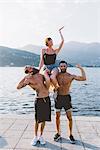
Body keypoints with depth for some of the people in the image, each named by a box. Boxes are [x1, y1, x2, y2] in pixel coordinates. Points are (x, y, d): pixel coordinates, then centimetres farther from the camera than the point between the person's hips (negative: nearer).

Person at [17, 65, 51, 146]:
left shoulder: (41, 75, 9)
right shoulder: (28, 79, -4)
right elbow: (18, 87, -15)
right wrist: (26, 78, -19)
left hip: (47, 99, 4)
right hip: (39, 100, -4)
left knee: (44, 119, 11)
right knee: (37, 120, 1)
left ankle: (41, 136, 27)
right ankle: (35, 137, 22)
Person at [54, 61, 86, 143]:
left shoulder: (71, 76, -6)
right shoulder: (56, 75, -1)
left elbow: (83, 78, -17)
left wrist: (81, 68, -11)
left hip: (67, 98, -1)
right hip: (58, 98, 2)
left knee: (70, 117, 1)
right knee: (57, 117, 10)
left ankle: (70, 135, 17)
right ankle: (58, 133, 27)